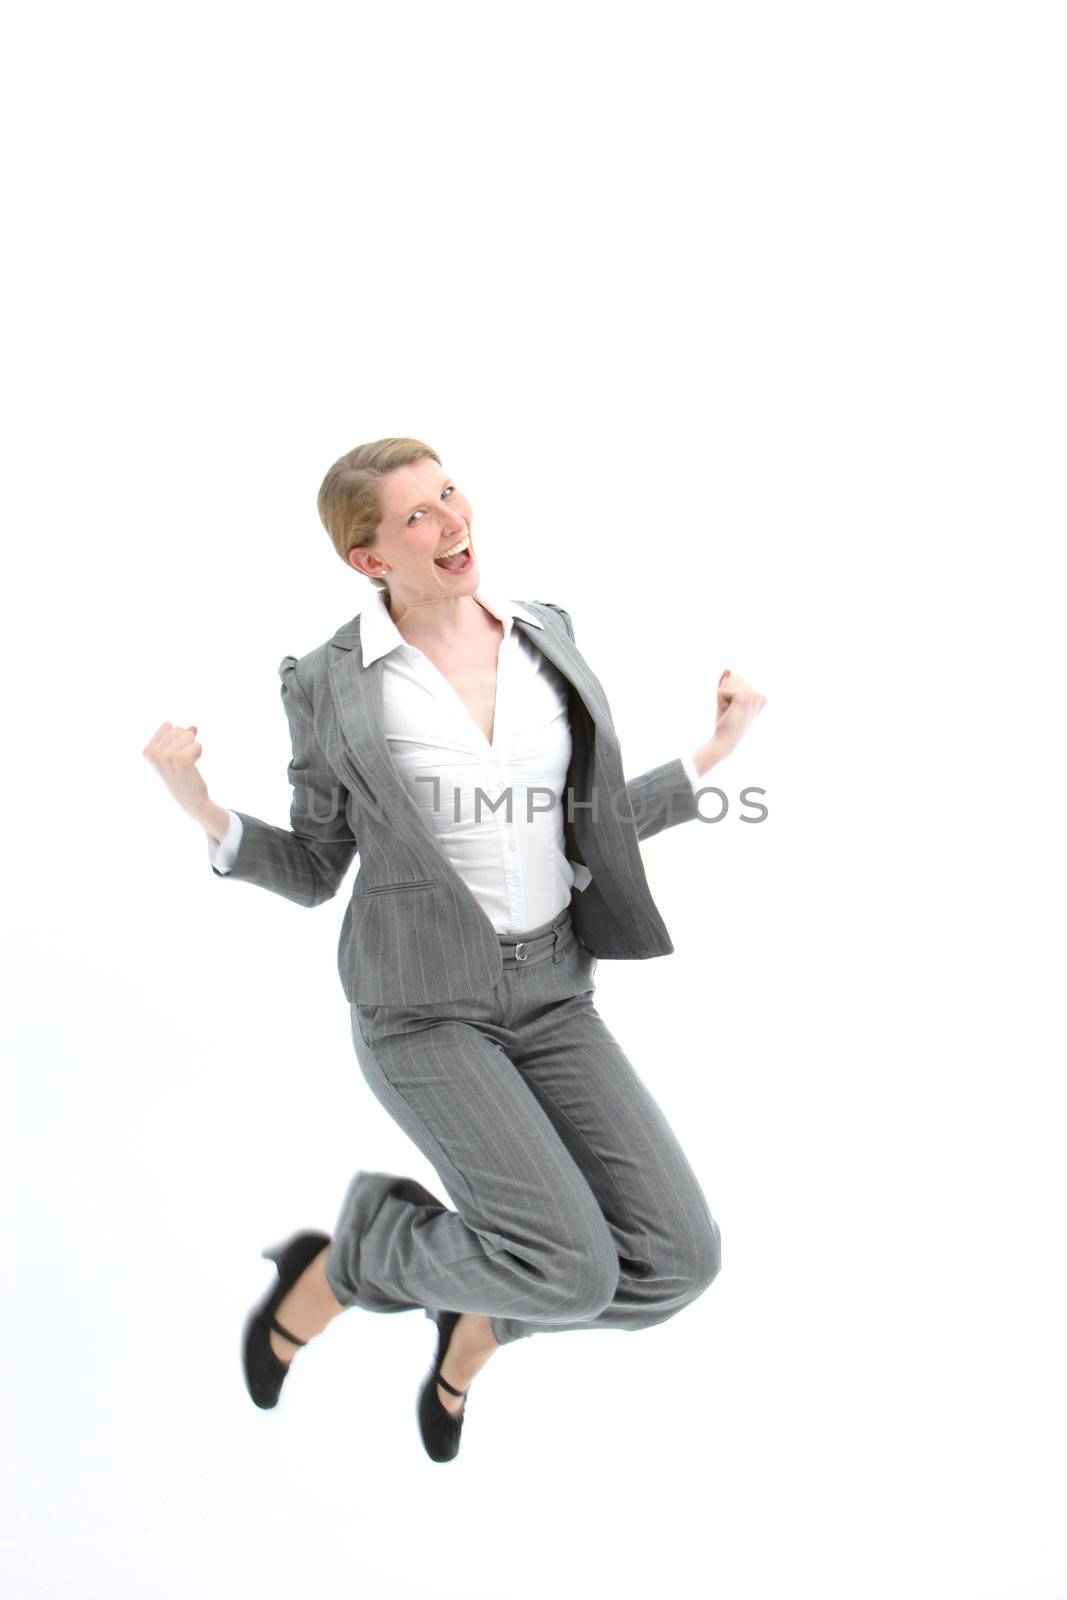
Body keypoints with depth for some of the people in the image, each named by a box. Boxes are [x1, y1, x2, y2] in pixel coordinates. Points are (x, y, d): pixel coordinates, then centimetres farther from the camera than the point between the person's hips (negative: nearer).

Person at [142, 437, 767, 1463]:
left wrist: (710, 755, 8)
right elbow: (314, 874, 1)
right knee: (572, 1272, -22)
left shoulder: (543, 638, 4)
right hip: (422, 1007, -4)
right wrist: (204, 812, -17)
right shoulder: (331, 684, -8)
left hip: (547, 994, 5)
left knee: (675, 1260, -10)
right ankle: (338, 1268, 8)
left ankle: (478, 1322, 22)